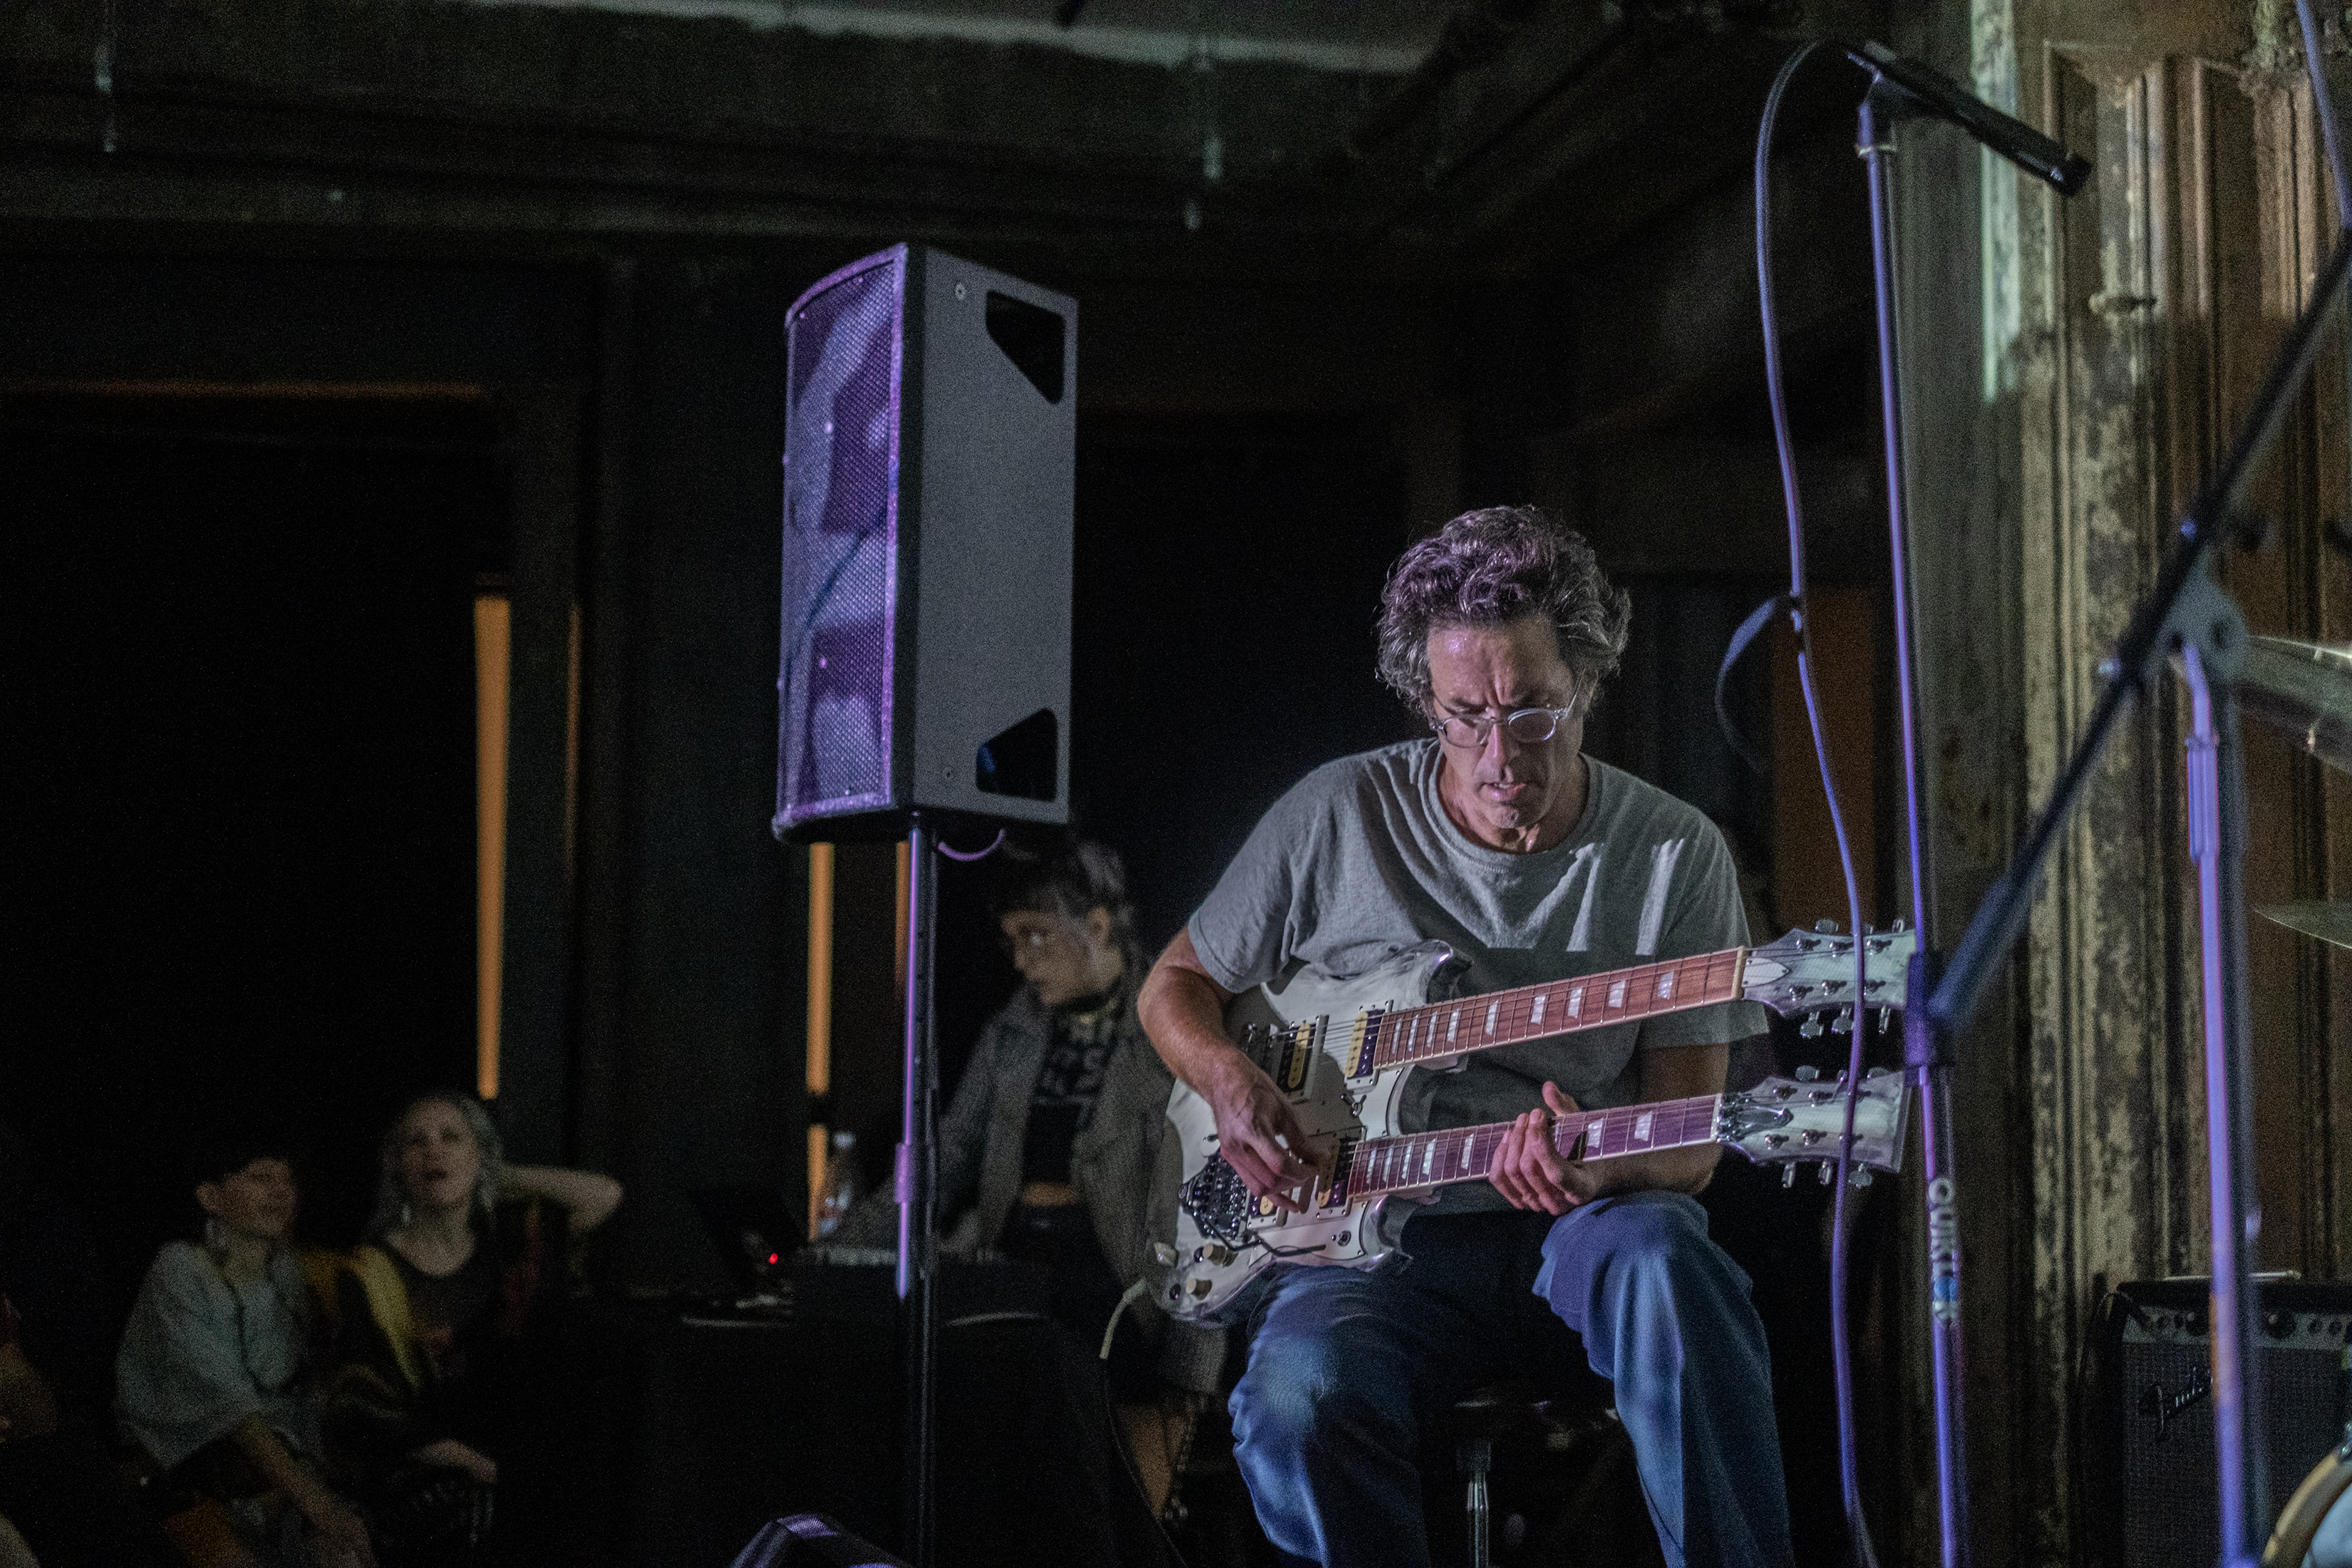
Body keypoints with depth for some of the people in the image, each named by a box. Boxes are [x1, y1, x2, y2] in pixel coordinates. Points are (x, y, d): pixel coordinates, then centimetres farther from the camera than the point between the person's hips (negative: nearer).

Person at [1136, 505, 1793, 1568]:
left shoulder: (1675, 854, 2)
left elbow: (1688, 1140, 0)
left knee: (1659, 1257, -37)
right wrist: (1231, 1082, -7)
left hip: (1578, 1226, 0)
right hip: (1370, 1235, 0)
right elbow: (1175, 983, 16)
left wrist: (1600, 1166, -24)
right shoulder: (1339, 816, 3)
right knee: (1300, 1397, -33)